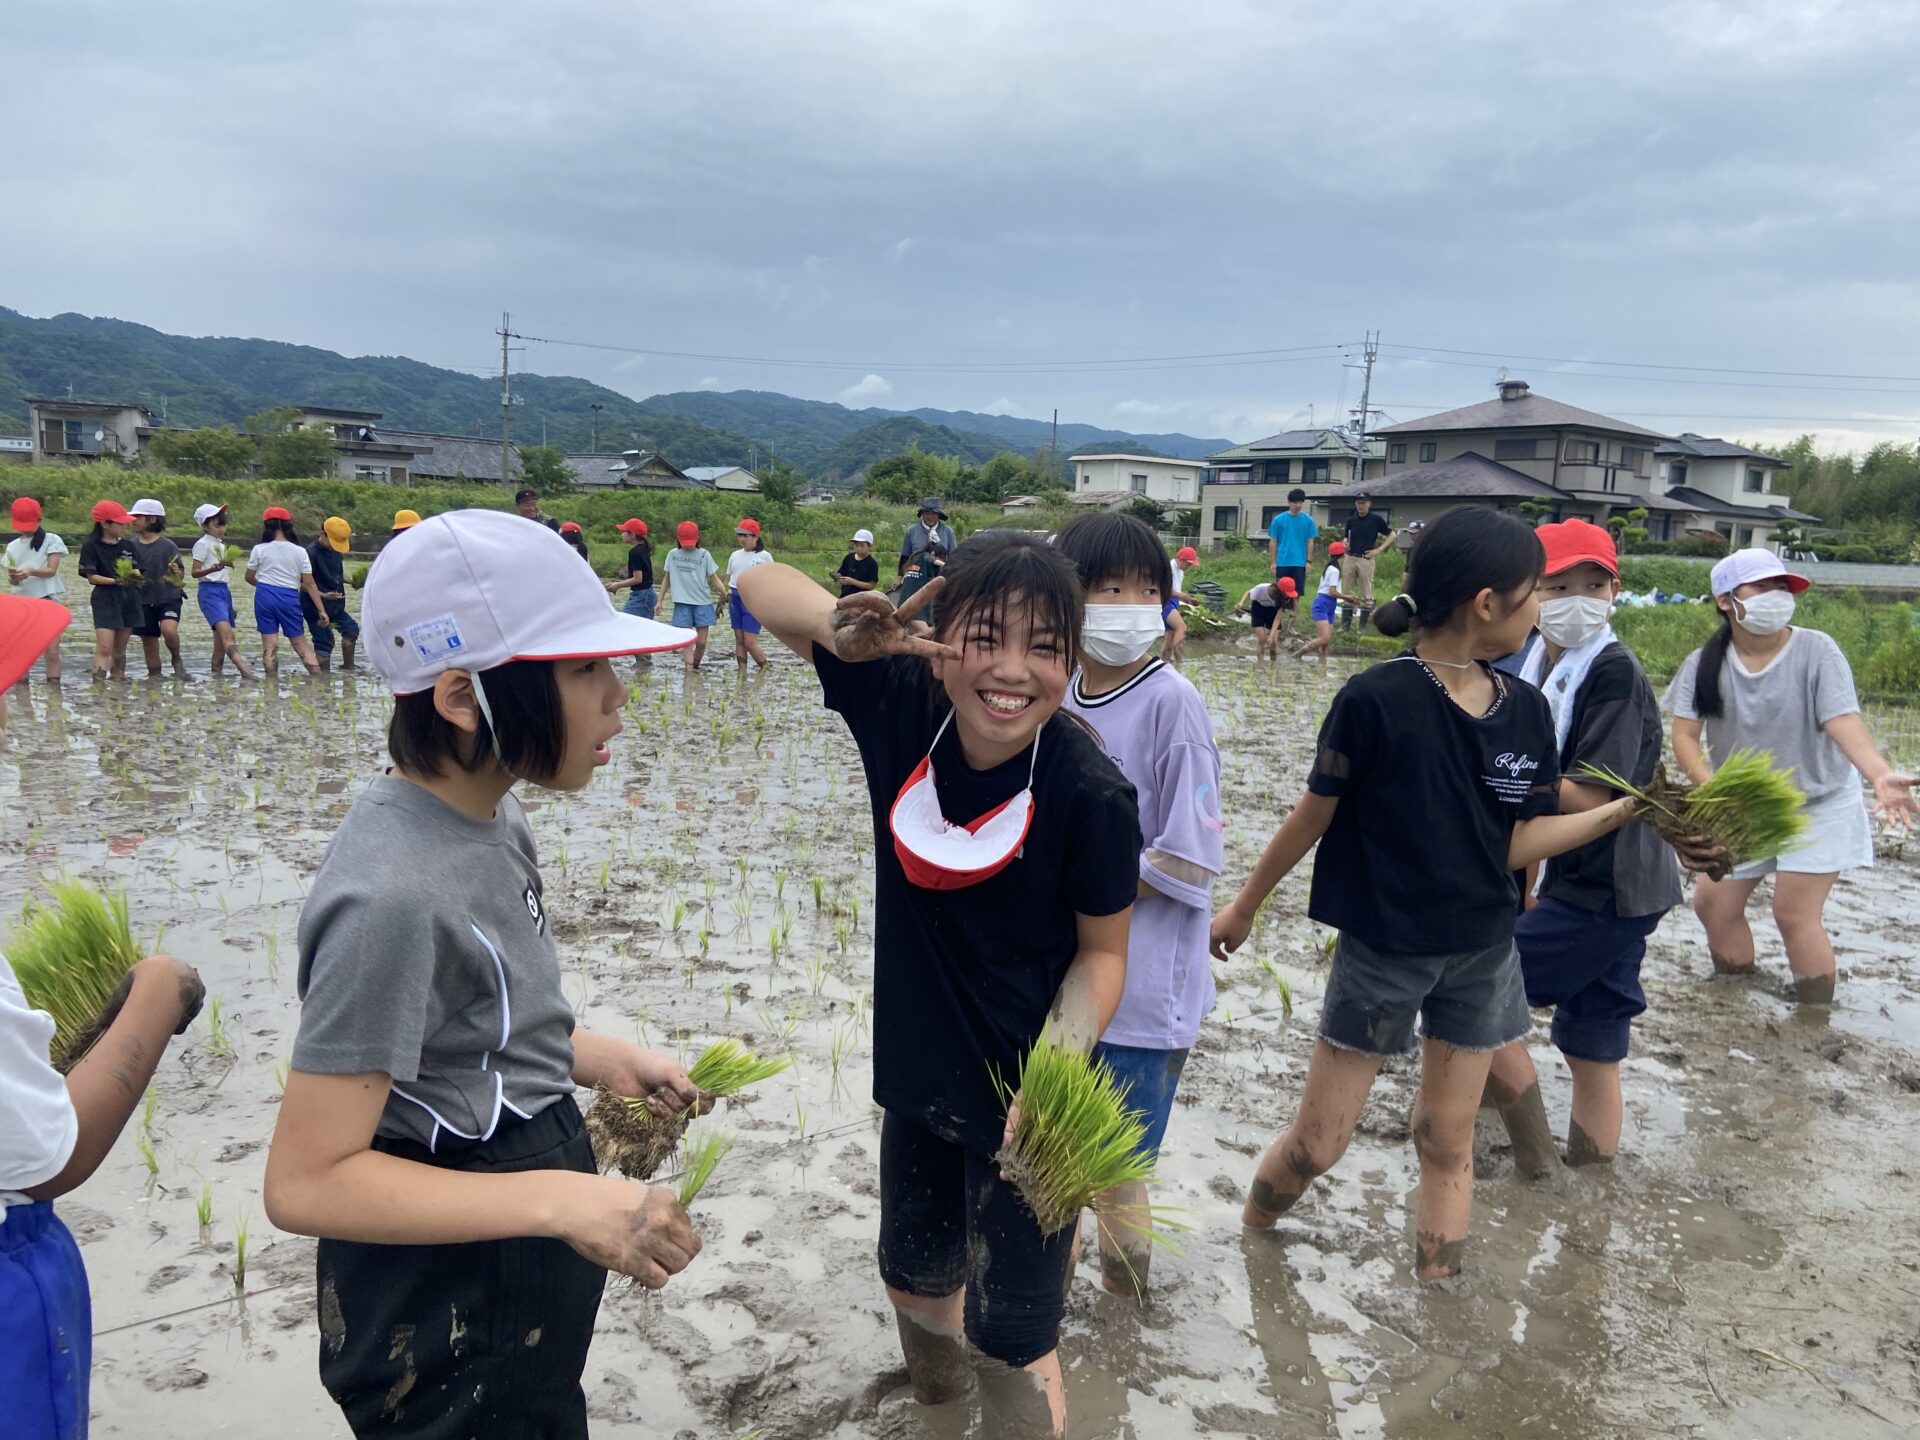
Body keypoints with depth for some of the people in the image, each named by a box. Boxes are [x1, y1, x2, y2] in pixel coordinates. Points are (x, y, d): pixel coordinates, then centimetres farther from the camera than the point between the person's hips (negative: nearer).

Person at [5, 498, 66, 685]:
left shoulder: (52, 540, 1)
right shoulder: (13, 546, 13)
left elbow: (51, 570, -7)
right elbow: (11, 579, 10)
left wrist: (30, 571, -26)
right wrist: (13, 577, -14)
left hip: (50, 599, -4)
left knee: (52, 649, -8)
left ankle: (53, 683, -6)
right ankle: (20, 683, 6)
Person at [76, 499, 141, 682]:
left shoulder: (128, 545, 11)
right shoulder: (91, 545, -3)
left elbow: (136, 569, 11)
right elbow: (91, 577, -7)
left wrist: (135, 577, -13)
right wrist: (116, 581, -20)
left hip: (129, 598, 5)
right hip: (105, 598, -5)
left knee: (120, 649, 10)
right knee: (104, 648, -15)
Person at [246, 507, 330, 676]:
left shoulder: (259, 550, -2)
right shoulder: (300, 551, -1)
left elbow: (249, 578, 9)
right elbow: (309, 584, -3)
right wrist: (321, 610, 0)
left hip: (264, 597, 0)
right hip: (290, 598, 1)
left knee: (270, 646, 3)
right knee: (300, 643, 9)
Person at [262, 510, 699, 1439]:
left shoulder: (490, 820, -3)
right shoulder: (394, 893, -30)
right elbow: (309, 1181, -27)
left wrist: (599, 1059, 0)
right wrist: (565, 1201, -30)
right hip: (450, 1341, -8)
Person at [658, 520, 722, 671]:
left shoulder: (704, 555, 1)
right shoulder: (673, 555, 6)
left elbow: (713, 578, 1)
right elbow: (667, 579, 14)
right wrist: (660, 601, 12)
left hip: (703, 603, -1)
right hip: (682, 603, 1)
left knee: (701, 642, -1)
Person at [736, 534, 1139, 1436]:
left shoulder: (1091, 796, -26)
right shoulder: (899, 704, -17)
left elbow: (1101, 952, -12)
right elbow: (759, 582, -11)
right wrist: (842, 627, -32)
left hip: (1026, 1093, -5)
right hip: (915, 1071, 5)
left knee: (1012, 1341, 9)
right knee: (914, 1279, 29)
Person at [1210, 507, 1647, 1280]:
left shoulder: (1525, 709, -4)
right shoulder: (1376, 699, -21)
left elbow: (1516, 845, -1)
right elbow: (1312, 817, -9)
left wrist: (1623, 810, -11)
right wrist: (1244, 906, 1)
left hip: (1482, 953, 5)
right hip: (1380, 950, -4)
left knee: (1447, 1140, 16)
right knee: (1316, 1143, 7)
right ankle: (1243, 1248, 34)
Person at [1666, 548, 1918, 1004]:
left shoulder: (1815, 650, -19)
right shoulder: (1703, 664, -9)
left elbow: (1843, 721, -30)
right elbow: (1684, 735, -13)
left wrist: (1880, 774, -48)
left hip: (1819, 807, -4)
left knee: (1794, 912, -8)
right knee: (1713, 902, 8)